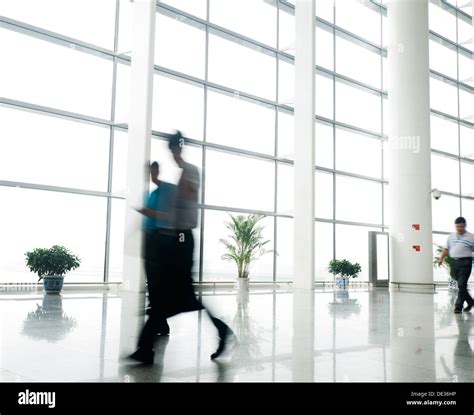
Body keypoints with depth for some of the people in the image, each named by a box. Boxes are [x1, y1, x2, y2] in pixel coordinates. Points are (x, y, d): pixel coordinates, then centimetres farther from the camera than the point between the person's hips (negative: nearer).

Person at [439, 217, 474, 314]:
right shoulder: (451, 236, 13)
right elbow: (446, 249, 17)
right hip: (454, 262, 5)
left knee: (462, 285, -9)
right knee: (460, 285, 11)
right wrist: (441, 258, 6)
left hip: (465, 262, -5)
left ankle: (458, 306, -5)